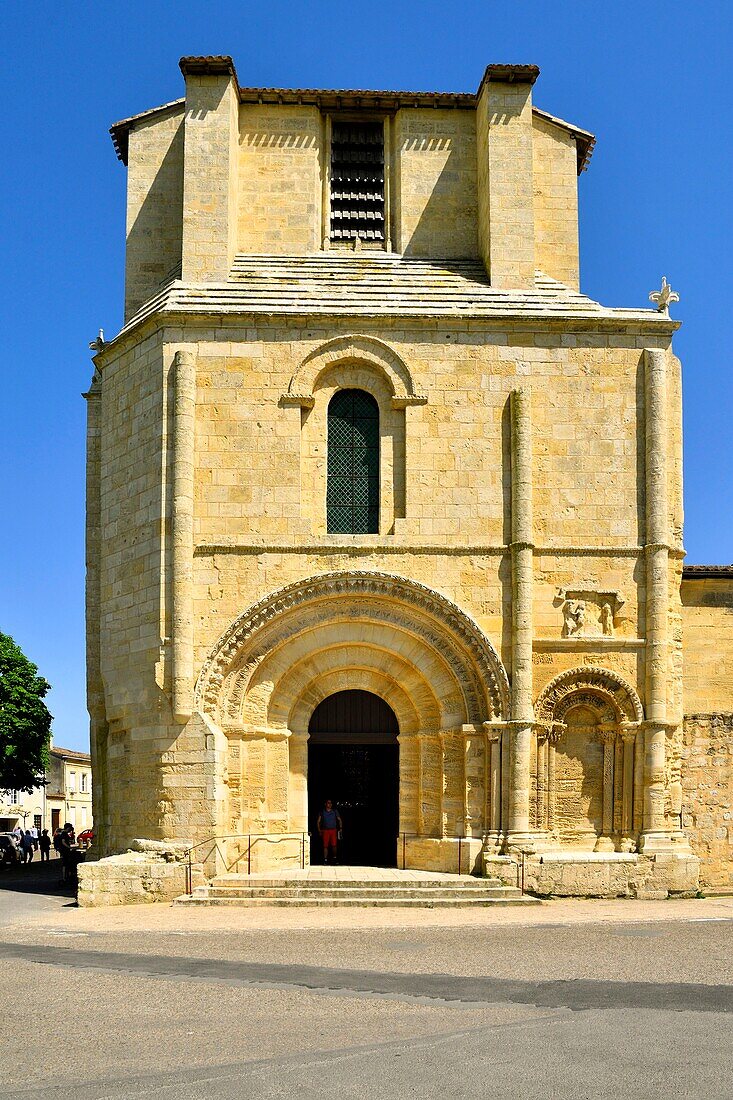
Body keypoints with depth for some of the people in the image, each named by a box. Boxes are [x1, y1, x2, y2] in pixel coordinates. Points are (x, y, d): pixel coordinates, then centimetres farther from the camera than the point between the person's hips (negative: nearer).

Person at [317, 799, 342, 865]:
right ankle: (325, 860, 3)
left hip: (333, 830, 0)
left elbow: (339, 820, 15)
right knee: (325, 846, -3)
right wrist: (319, 830, 3)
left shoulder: (335, 811, 7)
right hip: (325, 831, 0)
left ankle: (334, 857, 12)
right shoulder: (322, 812, 6)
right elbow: (319, 822, 12)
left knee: (334, 845, -7)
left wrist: (340, 828, 2)